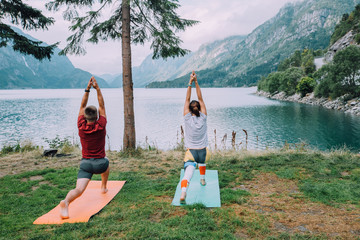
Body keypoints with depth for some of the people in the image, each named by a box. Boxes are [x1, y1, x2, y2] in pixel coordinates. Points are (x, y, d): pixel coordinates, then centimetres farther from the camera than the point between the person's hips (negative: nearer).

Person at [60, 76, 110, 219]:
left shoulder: (81, 127, -4)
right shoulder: (101, 126, -9)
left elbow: (82, 107, 6)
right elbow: (102, 107, 1)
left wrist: (87, 89, 5)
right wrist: (97, 88, 0)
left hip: (85, 163, 0)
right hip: (100, 163, 0)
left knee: (79, 189, -12)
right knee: (106, 164, 37)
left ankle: (66, 201, -42)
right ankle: (103, 187, 45)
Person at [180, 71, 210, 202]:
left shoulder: (188, 118, -9)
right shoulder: (203, 118, -7)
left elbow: (187, 100, -4)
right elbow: (200, 99, -3)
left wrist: (190, 83, -4)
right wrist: (196, 82, -4)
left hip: (191, 152, -3)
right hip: (202, 151, 3)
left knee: (188, 172, -14)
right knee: (202, 161, 37)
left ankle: (183, 191, -38)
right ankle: (202, 179, 52)